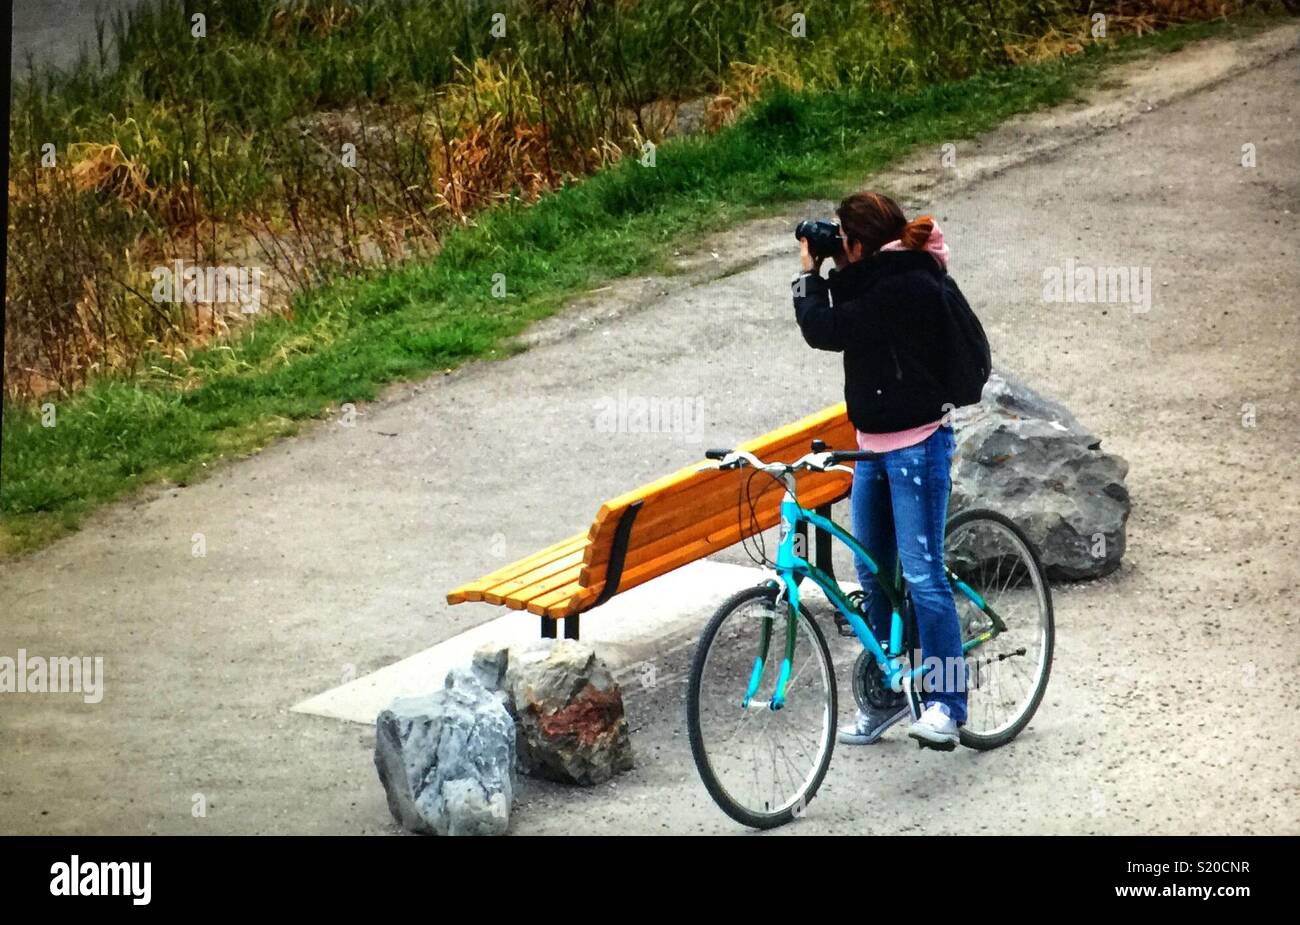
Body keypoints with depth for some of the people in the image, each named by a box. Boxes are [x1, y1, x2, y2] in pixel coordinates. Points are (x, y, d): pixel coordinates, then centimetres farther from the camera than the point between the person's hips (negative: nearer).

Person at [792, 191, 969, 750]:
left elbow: (824, 330, -22)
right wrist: (822, 274, 2)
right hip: (874, 444, 10)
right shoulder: (888, 277, 9)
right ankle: (887, 693, 25)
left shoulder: (904, 288, -21)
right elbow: (842, 321, 14)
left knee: (921, 573, -9)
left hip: (916, 446, -10)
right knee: (873, 576, 14)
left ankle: (947, 703, -3)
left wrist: (810, 273, -7)